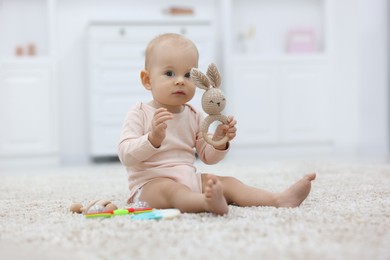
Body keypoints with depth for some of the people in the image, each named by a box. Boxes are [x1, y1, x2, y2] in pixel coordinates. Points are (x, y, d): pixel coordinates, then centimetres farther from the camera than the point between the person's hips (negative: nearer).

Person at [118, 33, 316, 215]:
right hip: (151, 184, -7)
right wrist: (153, 138, -33)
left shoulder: (194, 116, 12)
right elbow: (126, 156, -16)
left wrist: (220, 139, -7)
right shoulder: (140, 114, -5)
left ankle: (279, 200, -22)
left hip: (190, 180, 7)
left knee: (227, 182, -8)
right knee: (169, 189, -37)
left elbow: (207, 157, 15)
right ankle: (210, 203, -67)